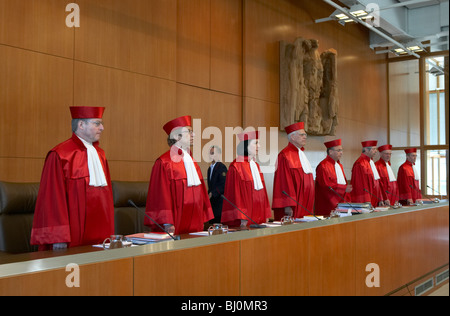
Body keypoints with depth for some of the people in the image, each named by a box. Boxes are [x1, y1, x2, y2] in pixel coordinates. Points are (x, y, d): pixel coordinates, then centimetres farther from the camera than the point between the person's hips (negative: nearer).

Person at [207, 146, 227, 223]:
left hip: (219, 199, -8)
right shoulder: (210, 168, 18)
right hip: (212, 198, 8)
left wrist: (212, 193, -19)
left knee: (218, 221, -9)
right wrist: (209, 193, 11)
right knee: (212, 221, 8)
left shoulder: (222, 167, -9)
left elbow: (223, 184, -17)